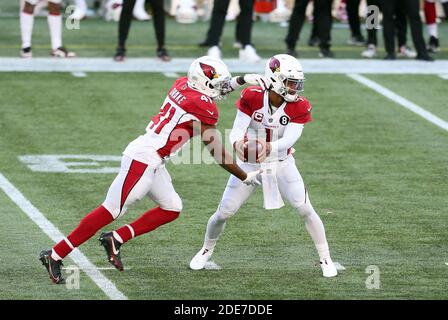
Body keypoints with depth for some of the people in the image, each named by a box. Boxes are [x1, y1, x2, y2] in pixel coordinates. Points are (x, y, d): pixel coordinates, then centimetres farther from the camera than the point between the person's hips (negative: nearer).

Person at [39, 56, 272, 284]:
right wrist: (246, 177, 4)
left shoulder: (182, 85, 9)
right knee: (111, 211, -7)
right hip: (143, 160, -9)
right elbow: (217, 152, -7)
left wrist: (242, 80, 25)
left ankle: (115, 240, 15)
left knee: (171, 208, 15)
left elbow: (209, 92, 34)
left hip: (151, 161, 9)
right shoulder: (203, 107, -13)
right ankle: (55, 256, -5)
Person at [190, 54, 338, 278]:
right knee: (223, 213, 2)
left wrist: (269, 147, -48)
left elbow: (289, 139, -27)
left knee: (305, 209, -10)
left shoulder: (300, 107, -16)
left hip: (282, 164, 0)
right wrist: (238, 143, -45)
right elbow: (237, 130, -21)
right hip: (249, 165, 0)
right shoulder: (252, 97, -18)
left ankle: (325, 259, 6)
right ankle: (206, 250, 31)